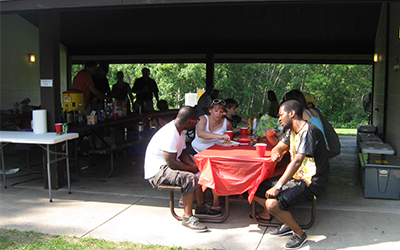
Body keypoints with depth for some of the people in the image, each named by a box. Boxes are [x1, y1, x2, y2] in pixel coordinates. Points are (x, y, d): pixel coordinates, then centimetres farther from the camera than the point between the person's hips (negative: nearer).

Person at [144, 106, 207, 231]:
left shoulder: (179, 132, 7)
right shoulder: (170, 134, -25)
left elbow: (183, 153, 12)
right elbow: (172, 163, -26)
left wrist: (195, 165, -5)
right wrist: (193, 169, -14)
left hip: (167, 167, 10)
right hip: (157, 172, -10)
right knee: (190, 178, -30)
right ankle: (187, 217, -21)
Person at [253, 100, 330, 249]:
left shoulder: (308, 131, -20)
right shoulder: (292, 131, 11)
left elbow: (297, 161, -28)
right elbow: (278, 148, 18)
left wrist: (278, 186, -32)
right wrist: (275, 154, -9)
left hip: (311, 182, -10)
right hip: (296, 177, 10)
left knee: (272, 204, -28)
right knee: (255, 191, 5)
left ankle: (299, 234, -4)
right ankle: (288, 224, 13)